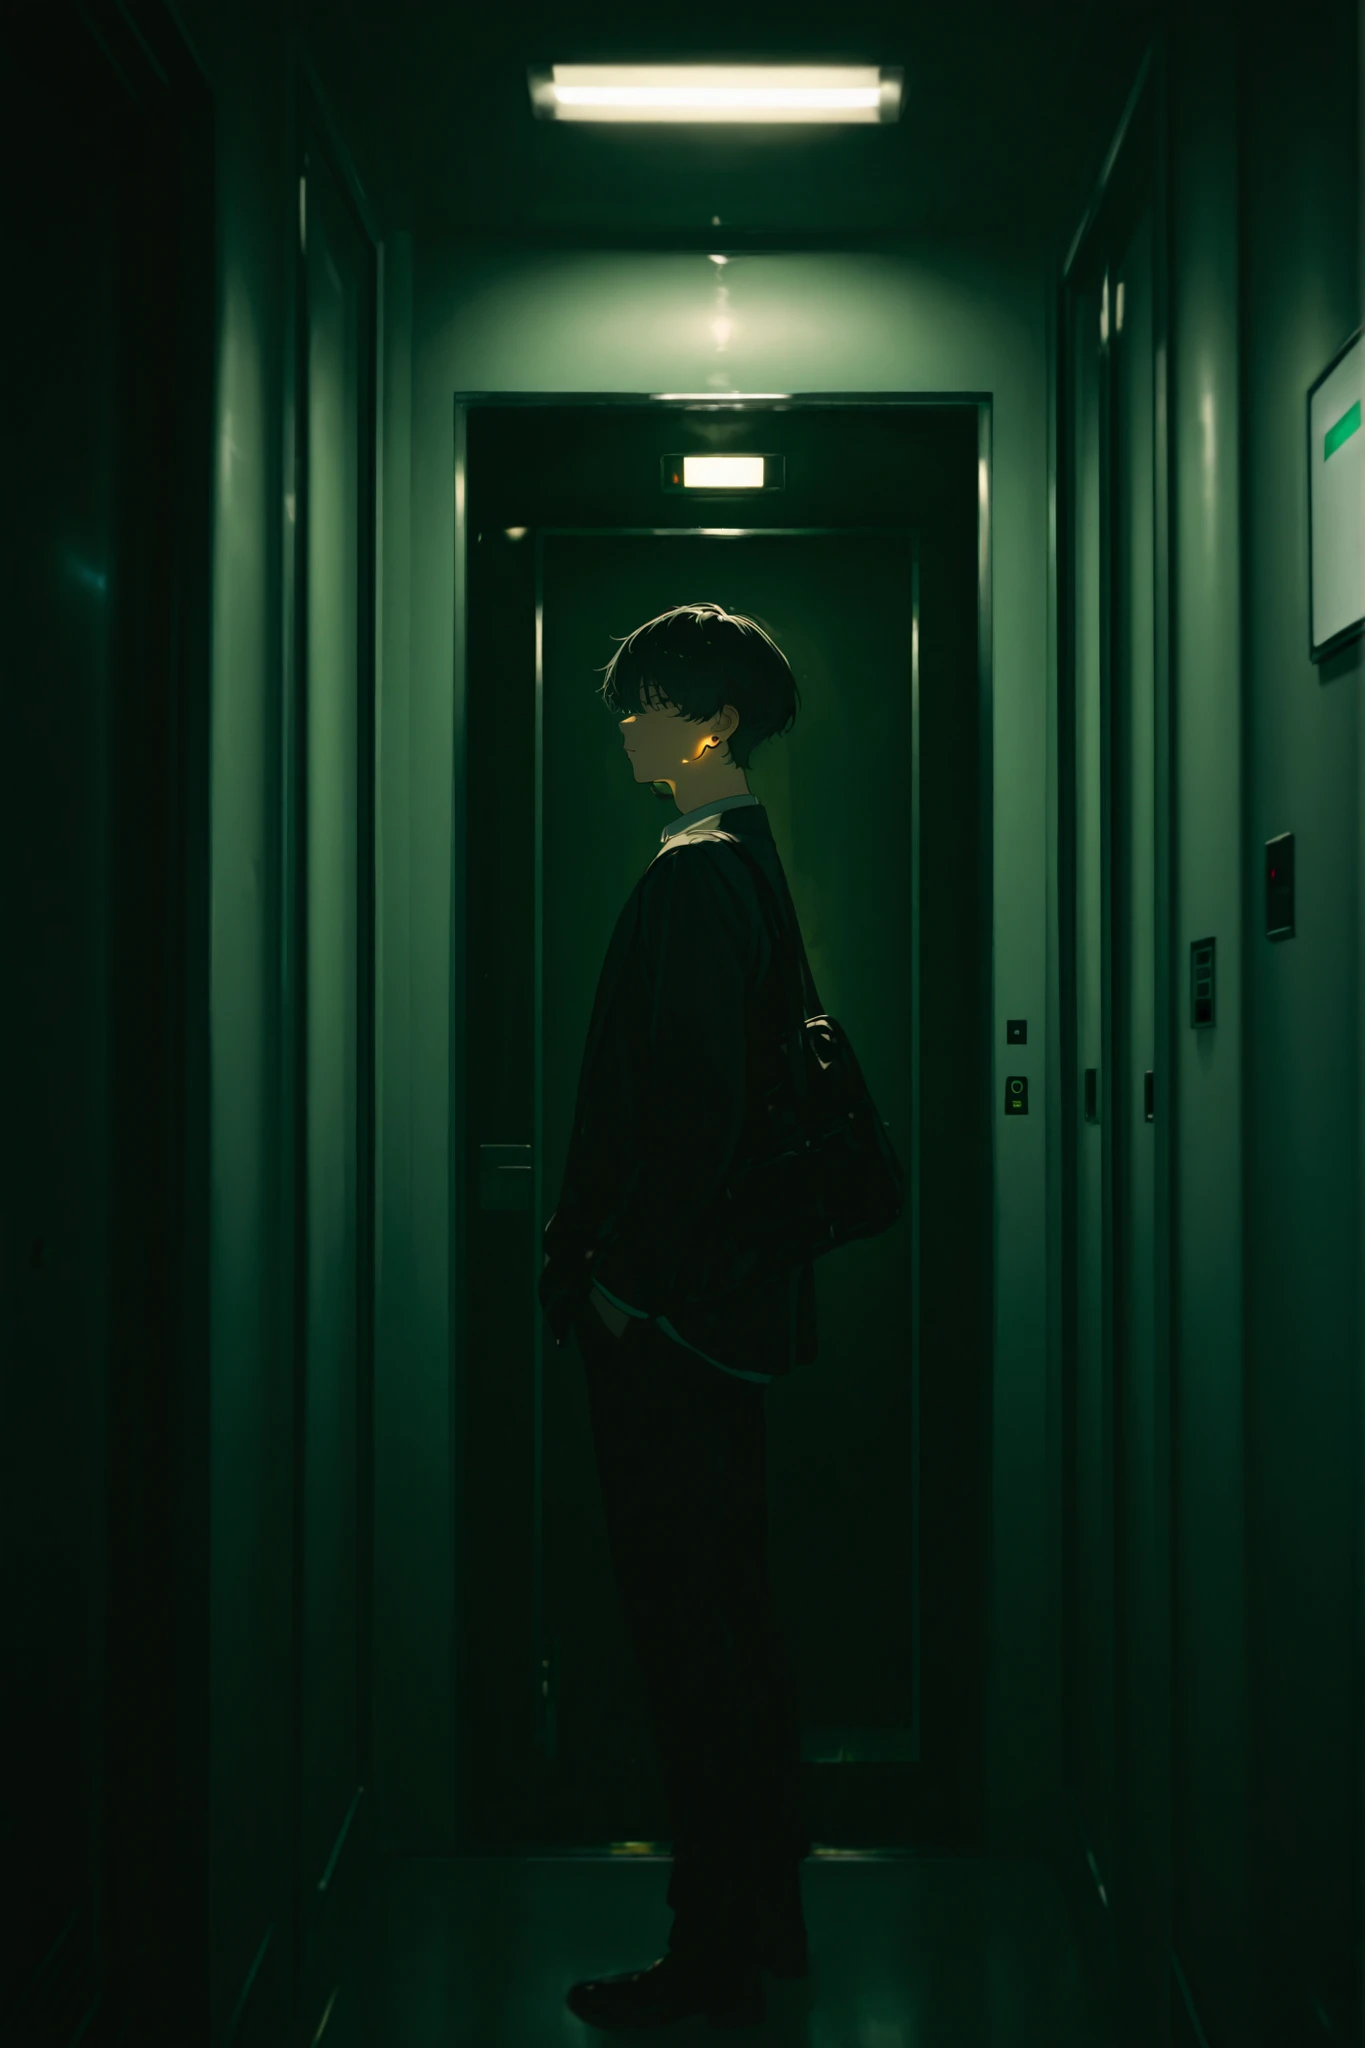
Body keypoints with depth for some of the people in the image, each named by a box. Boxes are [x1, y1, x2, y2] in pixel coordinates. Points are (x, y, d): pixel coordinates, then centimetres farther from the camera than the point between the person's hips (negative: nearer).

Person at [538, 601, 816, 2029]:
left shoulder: (695, 874, -14)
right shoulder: (750, 863, 16)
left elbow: (694, 1098, -21)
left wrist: (628, 1280, -17)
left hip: (669, 1315, -10)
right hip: (732, 1304, 10)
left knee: (685, 1628, -3)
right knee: (734, 1613, 16)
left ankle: (711, 1961, 7)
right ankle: (767, 1916, 27)